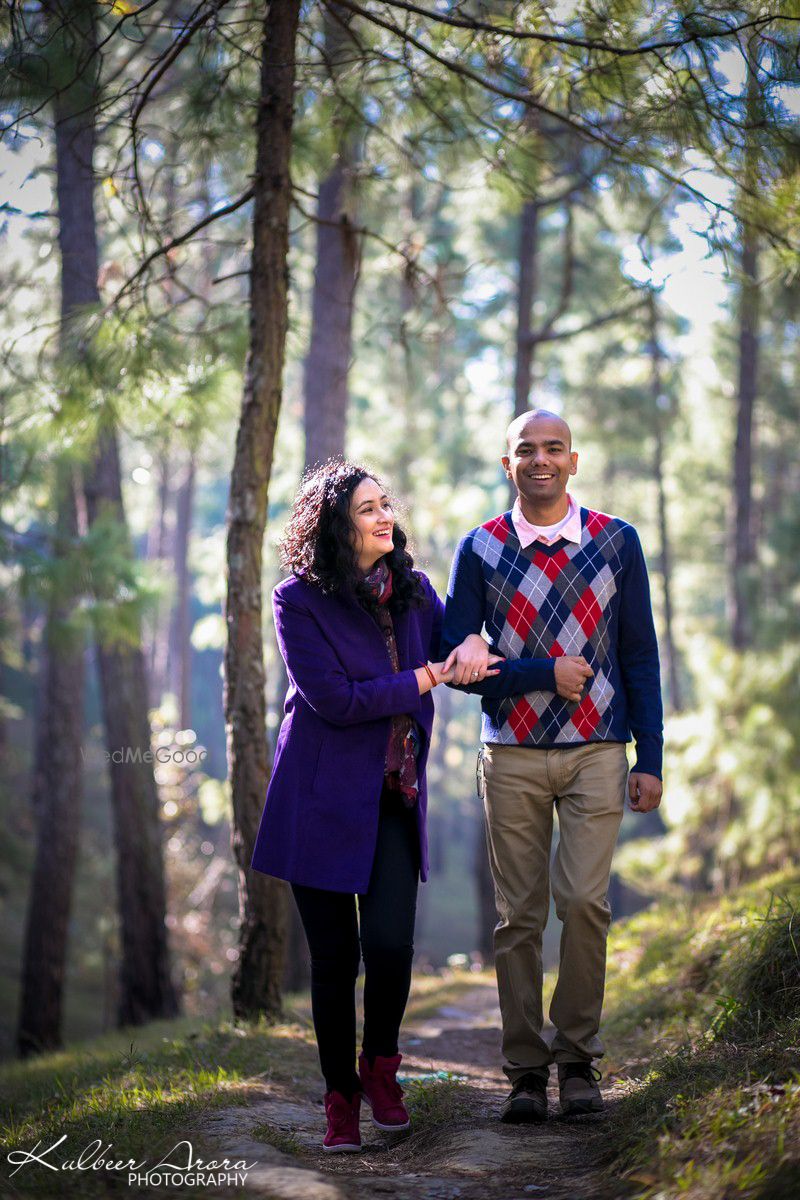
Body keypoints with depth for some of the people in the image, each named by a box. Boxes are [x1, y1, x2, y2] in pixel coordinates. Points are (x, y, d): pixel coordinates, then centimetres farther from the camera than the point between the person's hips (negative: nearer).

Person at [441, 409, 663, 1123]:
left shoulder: (616, 542, 6)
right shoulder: (480, 549, 4)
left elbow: (640, 655, 8)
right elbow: (454, 659, 0)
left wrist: (650, 758, 3)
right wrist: (547, 673, -11)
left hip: (597, 751, 0)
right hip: (512, 756, 0)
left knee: (583, 901, -11)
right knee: (519, 915, 0)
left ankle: (578, 1058, 2)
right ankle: (527, 1070, 7)